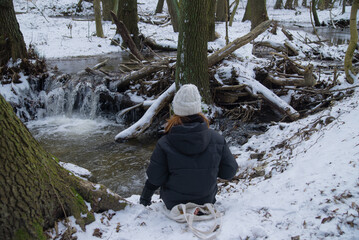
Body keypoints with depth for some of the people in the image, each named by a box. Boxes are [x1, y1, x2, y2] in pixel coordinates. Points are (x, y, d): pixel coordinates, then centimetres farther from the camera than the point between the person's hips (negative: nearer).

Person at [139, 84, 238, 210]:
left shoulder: (164, 144, -23)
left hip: (173, 204, -1)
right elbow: (229, 172, -7)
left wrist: (145, 198, 8)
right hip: (207, 202, 1)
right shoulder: (217, 139, -18)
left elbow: (155, 178, -12)